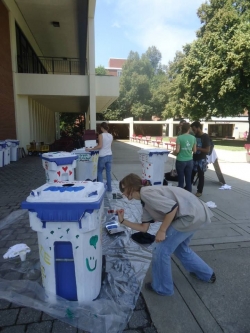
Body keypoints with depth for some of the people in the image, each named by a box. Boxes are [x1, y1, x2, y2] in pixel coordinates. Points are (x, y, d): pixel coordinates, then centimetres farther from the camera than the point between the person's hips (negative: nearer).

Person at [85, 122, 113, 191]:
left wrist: (90, 149, -10)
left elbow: (100, 146, -18)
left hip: (102, 156, -5)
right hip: (109, 155, 5)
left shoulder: (101, 135, -11)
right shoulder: (111, 136, 6)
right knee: (108, 172, 12)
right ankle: (109, 188, 18)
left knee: (99, 172, 10)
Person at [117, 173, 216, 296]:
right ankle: (207, 274, 48)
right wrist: (123, 220, 14)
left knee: (161, 251, 1)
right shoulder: (145, 202, 14)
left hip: (191, 215, -10)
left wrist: (162, 231, -14)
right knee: (180, 247, 29)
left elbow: (172, 207, -22)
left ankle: (162, 288, 23)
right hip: (196, 213, 10)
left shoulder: (145, 193, -16)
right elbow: (144, 228, 13)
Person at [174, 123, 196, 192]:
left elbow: (177, 150, -13)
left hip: (180, 161, -3)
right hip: (189, 161, 3)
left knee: (181, 180, 6)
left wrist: (174, 153, 8)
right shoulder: (193, 138, 0)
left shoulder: (179, 137, -11)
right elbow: (194, 150, 6)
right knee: (188, 179, 11)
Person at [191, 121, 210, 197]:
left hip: (201, 160, -6)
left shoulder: (205, 137, -12)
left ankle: (199, 191, 16)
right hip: (194, 158, 6)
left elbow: (207, 150, -15)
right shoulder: (195, 136, 7)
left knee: (200, 176, 5)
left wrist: (197, 148, -18)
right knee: (191, 174, 11)